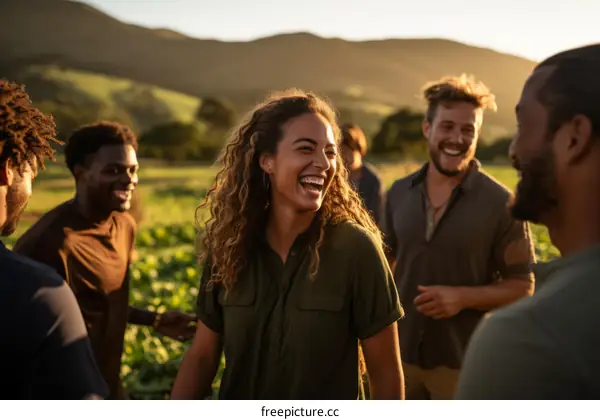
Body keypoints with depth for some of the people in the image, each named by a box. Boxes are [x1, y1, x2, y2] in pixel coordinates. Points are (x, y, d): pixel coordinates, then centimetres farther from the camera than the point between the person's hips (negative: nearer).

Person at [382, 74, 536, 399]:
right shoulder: (398, 193, 1)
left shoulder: (501, 203, -12)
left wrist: (463, 297, -24)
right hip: (400, 353, 4)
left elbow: (522, 286, -8)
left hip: (464, 361, -4)